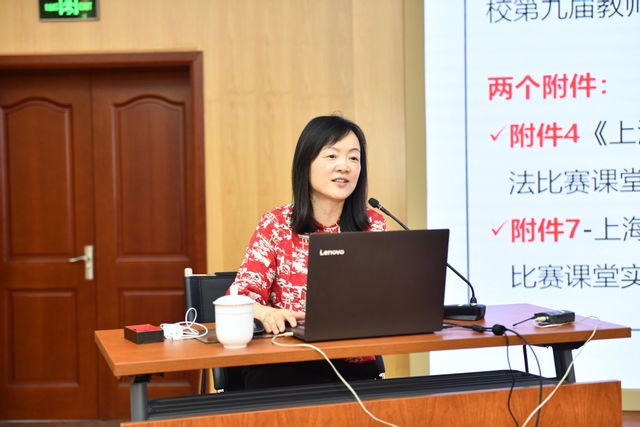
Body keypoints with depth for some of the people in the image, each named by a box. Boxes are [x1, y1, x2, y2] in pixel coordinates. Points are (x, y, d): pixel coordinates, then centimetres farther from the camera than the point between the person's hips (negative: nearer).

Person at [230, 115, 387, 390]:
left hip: (355, 368, 3)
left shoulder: (373, 225, 7)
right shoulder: (276, 225, 1)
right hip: (283, 368, -2)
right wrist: (266, 313, -31)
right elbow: (241, 297, -7)